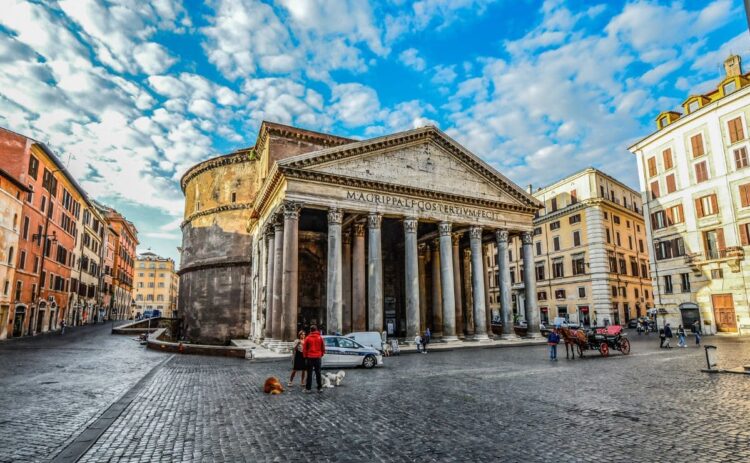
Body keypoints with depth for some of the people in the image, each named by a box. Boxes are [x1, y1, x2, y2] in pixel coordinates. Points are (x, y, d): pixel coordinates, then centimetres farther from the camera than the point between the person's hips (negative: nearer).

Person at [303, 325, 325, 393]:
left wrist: (305, 356, 14)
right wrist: (321, 355, 20)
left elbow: (304, 349, 0)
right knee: (318, 373, 8)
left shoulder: (307, 338, -5)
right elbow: (323, 348, 5)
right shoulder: (320, 338, -1)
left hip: (310, 357, -1)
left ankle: (308, 388, 6)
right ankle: (320, 388, 10)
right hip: (318, 357, 1)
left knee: (309, 373, 5)